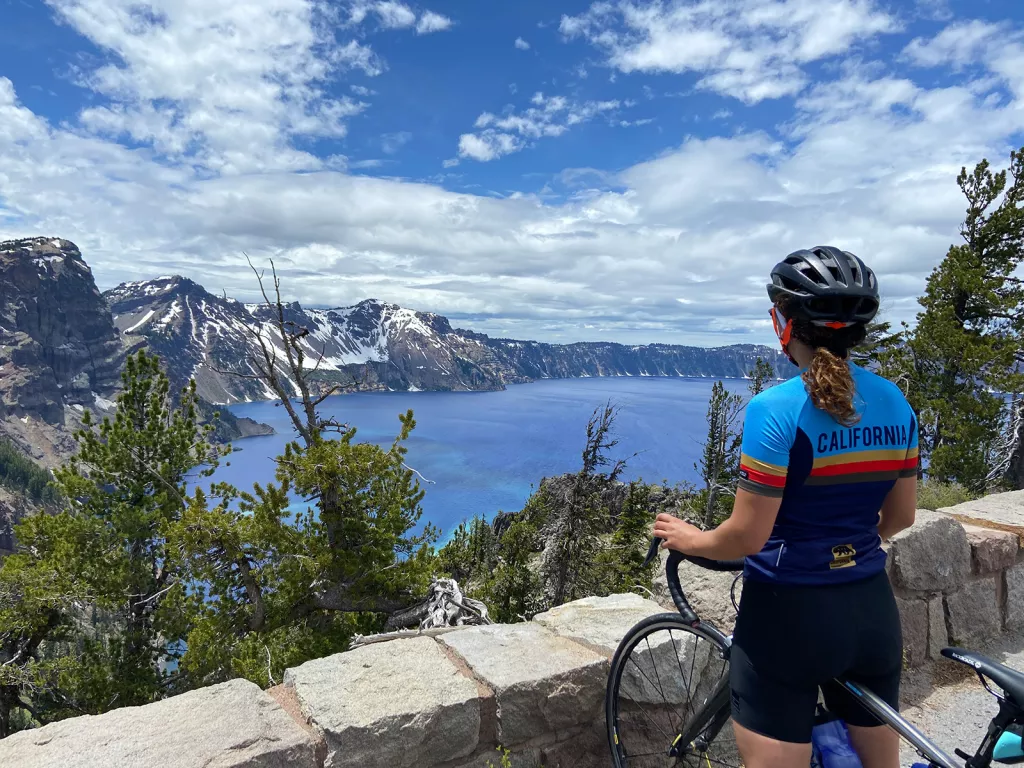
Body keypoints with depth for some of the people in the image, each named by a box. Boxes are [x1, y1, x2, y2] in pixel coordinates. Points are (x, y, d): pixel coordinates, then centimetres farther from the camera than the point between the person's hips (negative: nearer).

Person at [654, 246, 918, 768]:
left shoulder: (776, 410, -21)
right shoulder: (894, 403, -1)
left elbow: (746, 536, -19)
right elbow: (900, 516, 9)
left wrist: (689, 539, 0)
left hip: (788, 615, -7)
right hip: (873, 614, 7)